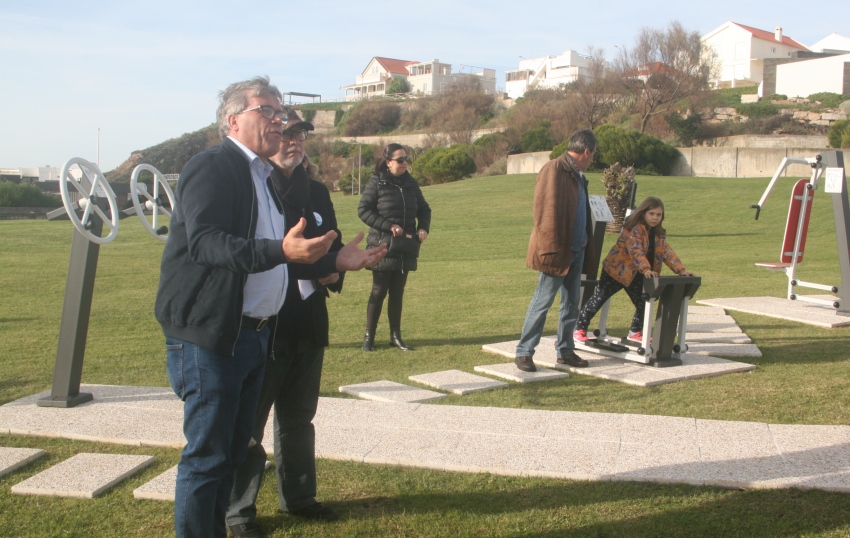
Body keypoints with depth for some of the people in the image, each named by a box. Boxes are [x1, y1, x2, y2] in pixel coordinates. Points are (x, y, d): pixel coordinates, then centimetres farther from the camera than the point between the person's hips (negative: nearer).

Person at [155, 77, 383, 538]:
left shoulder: (266, 175, 18)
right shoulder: (213, 166, -11)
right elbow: (204, 241, -26)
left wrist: (333, 261, 17)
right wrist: (281, 250, -38)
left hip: (254, 335, 9)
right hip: (210, 337, -9)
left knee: (232, 451, 16)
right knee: (206, 456, -3)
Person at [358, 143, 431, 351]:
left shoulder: (411, 184, 10)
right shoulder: (376, 183, -5)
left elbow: (424, 209, 17)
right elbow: (363, 210, -9)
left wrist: (423, 228, -2)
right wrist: (388, 226, -17)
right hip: (383, 247, -5)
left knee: (397, 292, 10)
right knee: (379, 291, 0)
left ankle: (395, 336, 18)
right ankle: (369, 336, 9)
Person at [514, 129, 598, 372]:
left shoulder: (578, 175, 15)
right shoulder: (554, 170, -14)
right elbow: (545, 211, -19)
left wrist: (586, 242, 10)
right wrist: (550, 249, -21)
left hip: (576, 250, 9)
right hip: (557, 252, -9)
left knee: (572, 302, 13)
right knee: (542, 302, -5)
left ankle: (565, 350, 24)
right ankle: (523, 352, 3)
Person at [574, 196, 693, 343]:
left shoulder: (659, 234, 5)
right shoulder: (633, 229, -22)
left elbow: (668, 252, 1)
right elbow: (636, 252, -33)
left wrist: (681, 270, -12)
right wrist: (646, 270, -45)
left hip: (636, 276, 7)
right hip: (617, 269, -7)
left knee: (643, 303, 6)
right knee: (598, 299, -1)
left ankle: (635, 332, 26)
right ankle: (580, 329, 7)